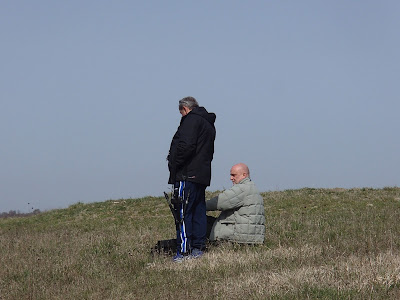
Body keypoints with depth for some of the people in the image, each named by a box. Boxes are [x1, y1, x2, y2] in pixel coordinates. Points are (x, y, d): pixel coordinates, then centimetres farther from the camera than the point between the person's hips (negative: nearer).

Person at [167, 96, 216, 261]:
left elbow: (186, 146, -21)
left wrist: (174, 165, -11)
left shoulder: (191, 120, -7)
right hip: (202, 175, 10)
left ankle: (184, 251, -12)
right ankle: (198, 248, 14)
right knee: (199, 212, 12)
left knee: (183, 212, -9)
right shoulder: (208, 123, 22)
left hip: (187, 174, -10)